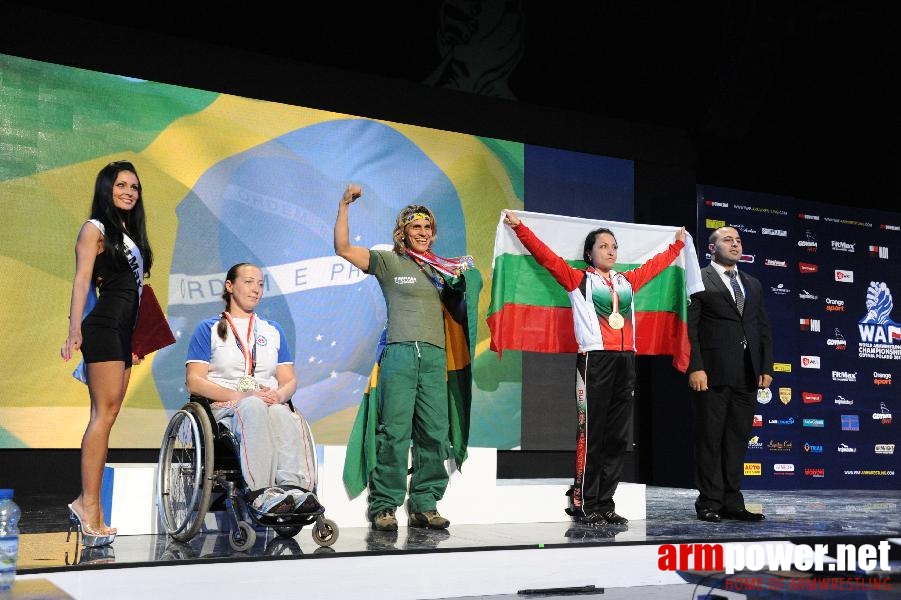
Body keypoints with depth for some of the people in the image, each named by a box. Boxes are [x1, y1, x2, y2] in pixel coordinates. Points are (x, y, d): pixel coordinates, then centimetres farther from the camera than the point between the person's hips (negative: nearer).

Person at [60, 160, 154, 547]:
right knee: (106, 413, -13)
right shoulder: (95, 229, 0)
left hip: (123, 332, 8)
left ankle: (86, 504, 6)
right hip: (103, 328, -8)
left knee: (105, 415, 4)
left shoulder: (130, 233, 22)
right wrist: (75, 331, -22)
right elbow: (81, 281, -10)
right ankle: (90, 507, -12)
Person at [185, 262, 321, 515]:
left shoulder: (273, 330, 27)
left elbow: (289, 380, 19)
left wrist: (278, 395, -8)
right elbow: (194, 381, 1)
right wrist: (240, 396, -14)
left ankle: (295, 487, -55)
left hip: (270, 404, 3)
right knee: (253, 407, -39)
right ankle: (261, 492, -53)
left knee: (282, 414, -35)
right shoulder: (209, 329, 14)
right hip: (224, 407, -3)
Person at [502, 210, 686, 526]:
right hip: (595, 360, -5)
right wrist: (519, 227, -6)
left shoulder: (627, 281, 20)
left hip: (626, 361, 5)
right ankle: (583, 505, -1)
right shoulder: (578, 279, 7)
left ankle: (605, 505, 9)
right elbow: (546, 256, 0)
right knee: (591, 434, -6)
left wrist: (678, 243, 46)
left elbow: (655, 263, 35)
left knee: (618, 438, 4)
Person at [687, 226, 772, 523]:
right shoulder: (698, 281, 0)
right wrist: (695, 367, -14)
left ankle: (731, 502, 15)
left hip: (747, 376, 6)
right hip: (712, 374, -6)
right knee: (710, 440, -1)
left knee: (738, 440, 8)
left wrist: (766, 367, 7)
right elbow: (689, 328, -6)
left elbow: (764, 329, 18)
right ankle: (709, 503, 6)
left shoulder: (753, 285, 20)